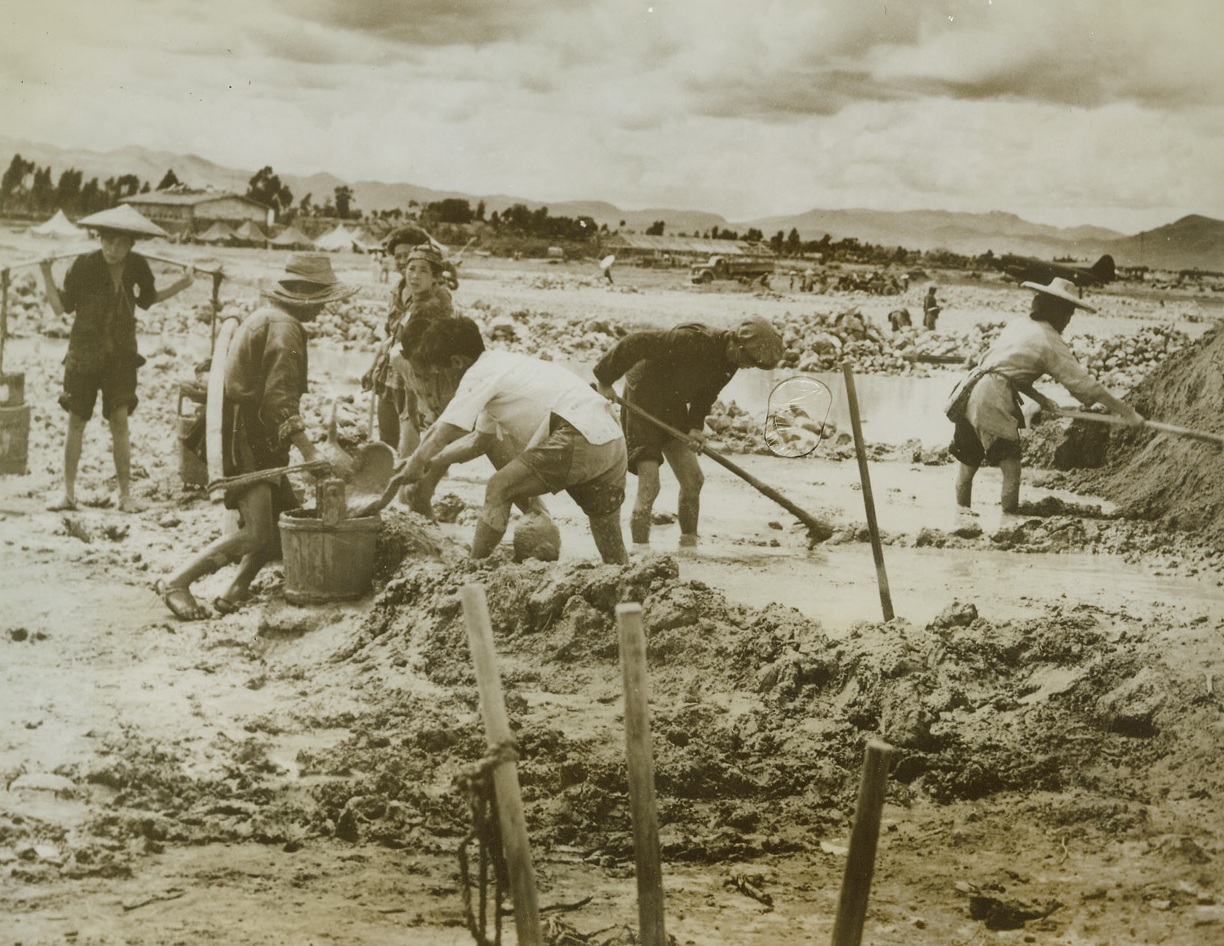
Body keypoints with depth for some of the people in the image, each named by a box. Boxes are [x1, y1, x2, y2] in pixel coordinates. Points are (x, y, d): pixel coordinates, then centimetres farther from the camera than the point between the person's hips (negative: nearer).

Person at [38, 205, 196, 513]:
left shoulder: (137, 266, -4)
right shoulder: (83, 265, -12)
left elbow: (148, 300, 15)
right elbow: (61, 307, -6)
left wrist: (183, 284, 5)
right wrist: (47, 275, -20)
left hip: (121, 354, 1)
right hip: (84, 353, -1)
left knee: (120, 420, -6)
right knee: (76, 421, 3)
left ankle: (125, 493, 1)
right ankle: (68, 493, 12)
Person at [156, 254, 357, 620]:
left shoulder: (265, 316, 18)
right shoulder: (285, 328, -15)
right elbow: (279, 400, -24)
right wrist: (309, 452, -27)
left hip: (253, 438, 11)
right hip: (245, 438, -11)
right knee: (256, 533, -14)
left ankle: (237, 590, 14)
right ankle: (176, 583, -9)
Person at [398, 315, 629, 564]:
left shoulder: (478, 374, -2)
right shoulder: (498, 365, 26)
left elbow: (443, 433, -6)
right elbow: (482, 438, 34)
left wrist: (416, 463, 10)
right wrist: (435, 459, 30)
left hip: (579, 437, -9)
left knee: (499, 489, 0)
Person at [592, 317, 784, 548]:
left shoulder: (729, 363, -5)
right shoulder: (692, 341, -31)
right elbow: (635, 344, -30)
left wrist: (696, 427, -9)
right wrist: (605, 380, -23)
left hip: (673, 407, 8)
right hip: (642, 399, -8)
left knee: (693, 479, 4)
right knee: (649, 485, -14)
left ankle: (689, 546, 15)